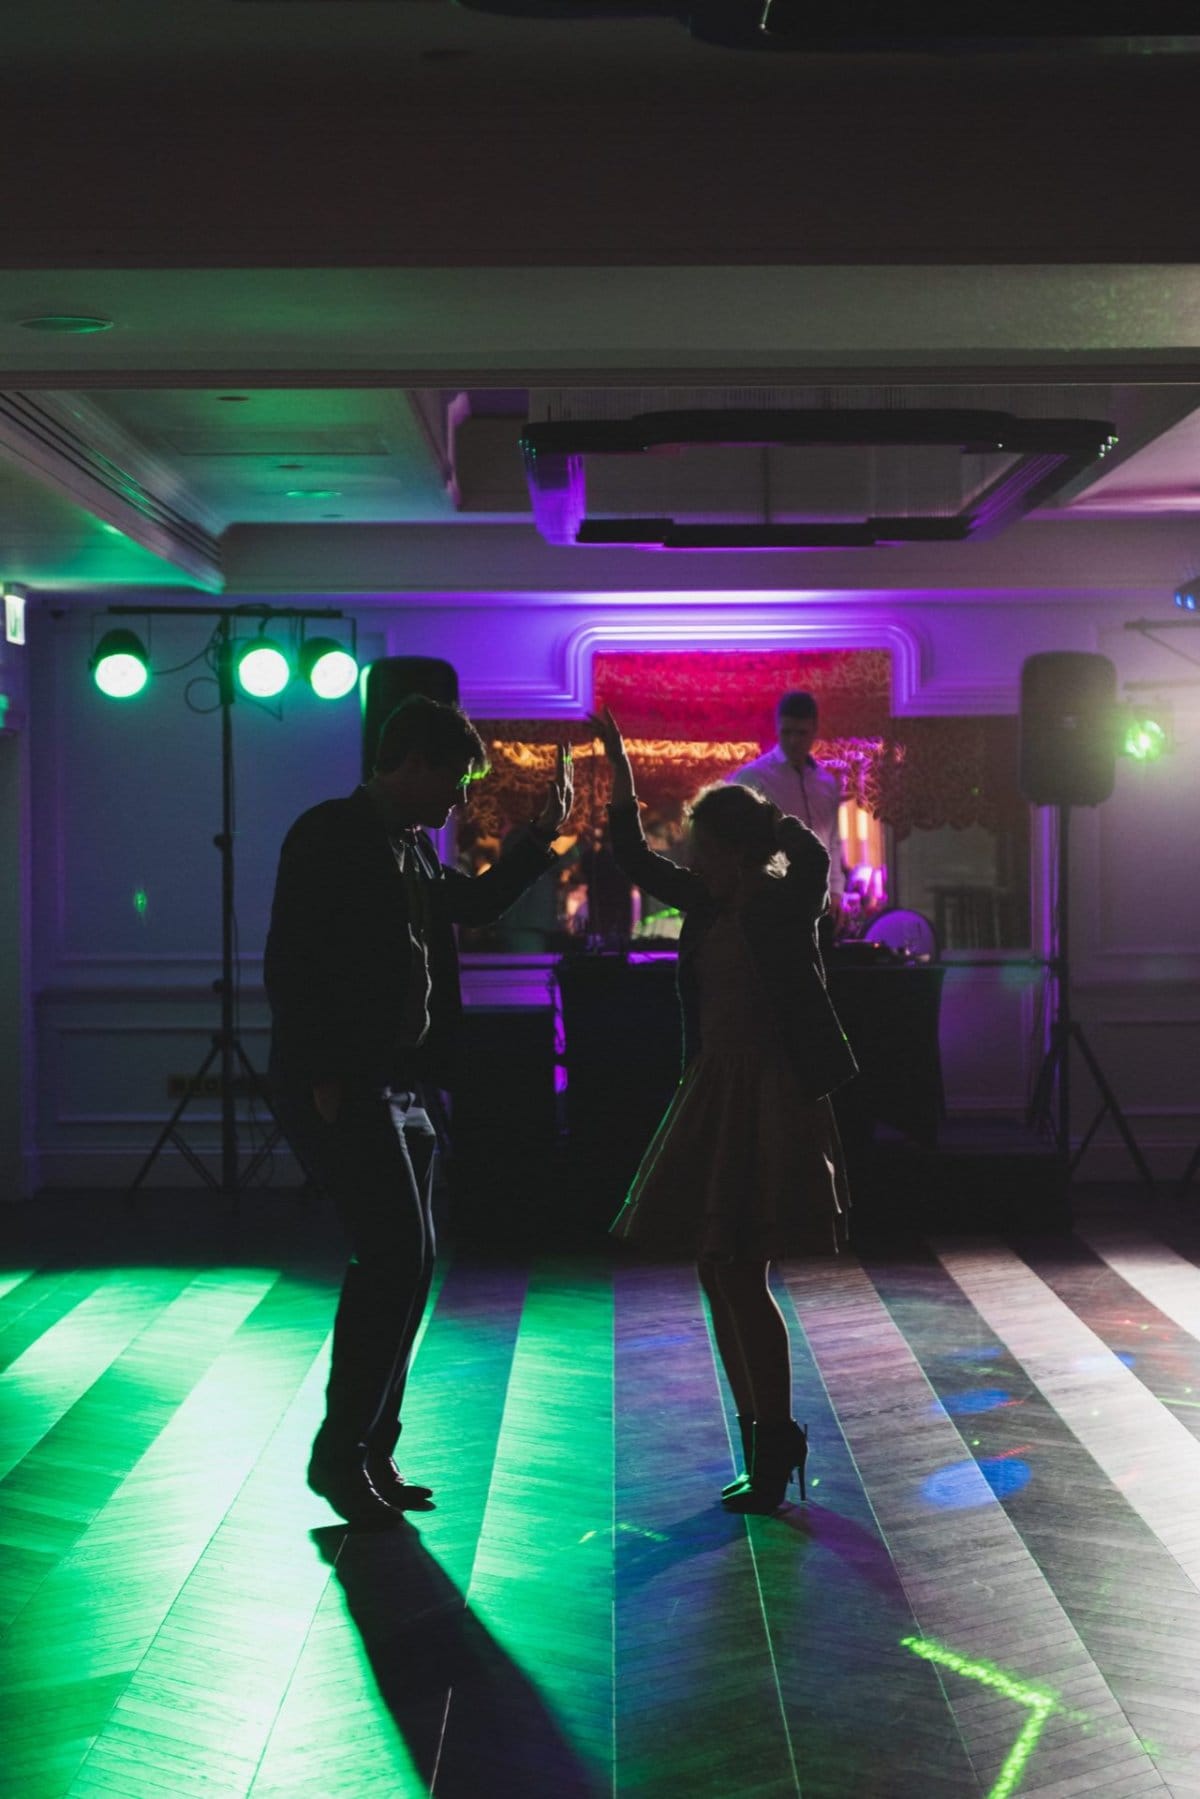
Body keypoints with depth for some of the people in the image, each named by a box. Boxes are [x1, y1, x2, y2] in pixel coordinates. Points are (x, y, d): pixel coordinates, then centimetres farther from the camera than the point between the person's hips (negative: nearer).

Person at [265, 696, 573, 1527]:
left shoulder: (414, 849, 16)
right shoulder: (331, 834, -9)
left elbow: (469, 904, 36)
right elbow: (291, 962, -16)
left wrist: (542, 836, 28)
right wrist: (323, 1078, -19)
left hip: (400, 1083, 9)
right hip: (342, 1086, -9)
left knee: (409, 1261, 9)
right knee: (394, 1253, -14)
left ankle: (372, 1452, 18)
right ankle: (339, 1452, -2)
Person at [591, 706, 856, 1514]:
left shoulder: (786, 903, -8)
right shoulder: (708, 903, 10)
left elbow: (813, 857, -25)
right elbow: (638, 862, 16)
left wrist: (773, 817, -6)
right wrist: (621, 773, 10)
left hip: (772, 1098, -8)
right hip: (715, 1090, 8)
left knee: (742, 1274, -9)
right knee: (718, 1273, 10)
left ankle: (775, 1440, 2)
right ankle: (767, 1435, 20)